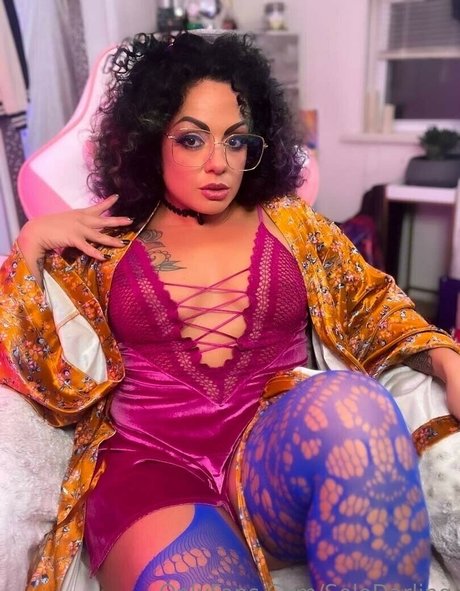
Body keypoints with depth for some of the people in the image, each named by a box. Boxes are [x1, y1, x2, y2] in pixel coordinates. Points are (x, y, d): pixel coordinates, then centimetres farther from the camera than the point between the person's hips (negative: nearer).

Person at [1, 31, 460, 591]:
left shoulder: (289, 221, 14)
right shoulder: (104, 243, 10)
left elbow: (370, 303, 14)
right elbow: (46, 369, 8)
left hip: (280, 451, 4)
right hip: (149, 463, -3)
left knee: (352, 399, -30)